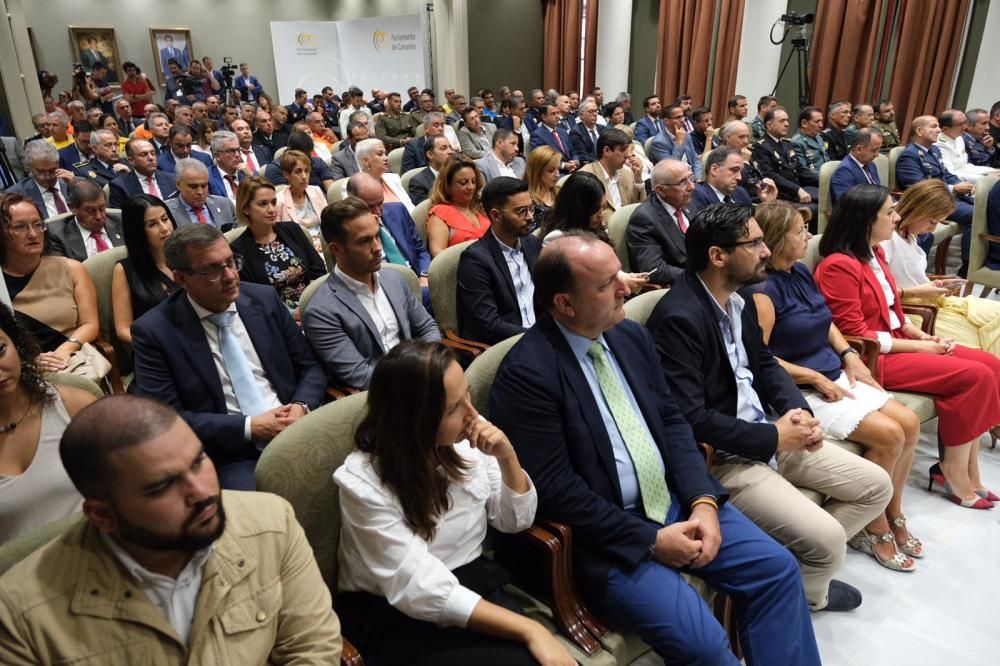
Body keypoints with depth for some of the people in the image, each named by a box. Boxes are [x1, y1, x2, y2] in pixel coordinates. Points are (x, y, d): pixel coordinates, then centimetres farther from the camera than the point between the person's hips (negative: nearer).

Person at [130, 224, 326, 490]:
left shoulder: (265, 299, 7)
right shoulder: (153, 330, -2)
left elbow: (310, 366, 13)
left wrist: (301, 406, -8)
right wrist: (249, 427, -13)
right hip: (229, 455, -4)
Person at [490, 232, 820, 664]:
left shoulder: (631, 335, 4)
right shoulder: (526, 372, -19)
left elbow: (671, 422, 8)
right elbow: (555, 489, -19)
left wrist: (703, 500, -7)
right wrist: (651, 540, -16)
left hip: (674, 500, 7)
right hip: (606, 533, -7)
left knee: (776, 567, 0)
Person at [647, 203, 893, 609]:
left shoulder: (740, 296, 5)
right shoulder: (678, 318, -24)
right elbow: (690, 418, -27)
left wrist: (798, 410, -4)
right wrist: (773, 436, -17)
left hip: (767, 434, 10)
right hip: (717, 457, -9)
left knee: (876, 486, 10)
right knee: (827, 538, -17)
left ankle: (802, 567, 22)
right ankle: (804, 595, 19)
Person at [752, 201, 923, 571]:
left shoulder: (802, 273, 9)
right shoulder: (763, 291, -17)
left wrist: (849, 355, 7)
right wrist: (815, 378, -17)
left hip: (833, 376, 9)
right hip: (799, 390, -9)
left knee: (909, 423, -2)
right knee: (889, 435, -16)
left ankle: (893, 515, 16)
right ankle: (873, 528, 5)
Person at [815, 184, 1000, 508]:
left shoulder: (875, 253, 10)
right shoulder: (839, 266, -18)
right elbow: (855, 334, -19)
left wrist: (922, 335, 2)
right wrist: (918, 347, -14)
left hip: (896, 342, 10)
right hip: (871, 357, -10)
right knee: (974, 376, -16)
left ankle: (966, 469, 0)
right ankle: (954, 470, -1)